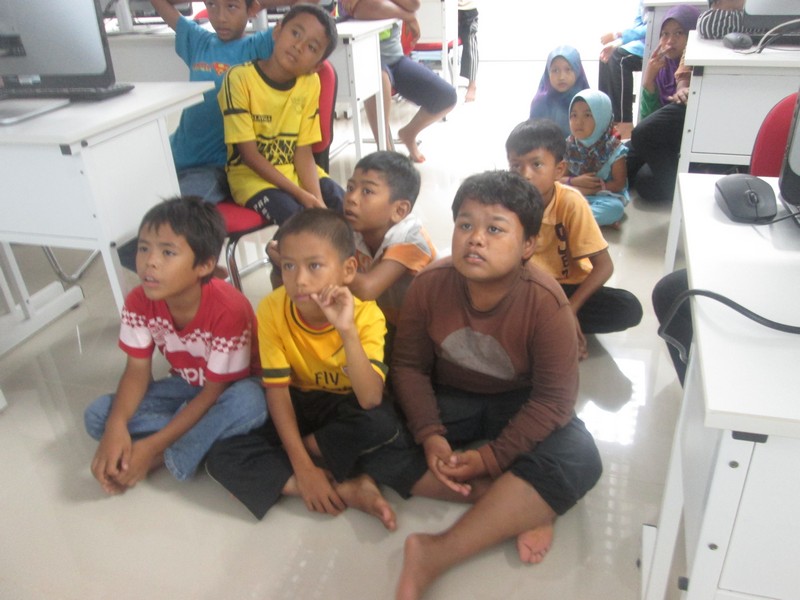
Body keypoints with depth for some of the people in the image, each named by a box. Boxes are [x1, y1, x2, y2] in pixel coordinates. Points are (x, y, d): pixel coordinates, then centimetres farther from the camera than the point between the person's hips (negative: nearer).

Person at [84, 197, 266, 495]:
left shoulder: (228, 310, -33)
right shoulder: (138, 303, -16)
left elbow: (214, 392, -26)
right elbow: (137, 371, -9)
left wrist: (151, 446, -28)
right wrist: (116, 427, -29)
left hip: (231, 389, -5)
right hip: (186, 386, 5)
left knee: (249, 402, -40)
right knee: (97, 416, -13)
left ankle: (163, 459, -19)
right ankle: (209, 438, -17)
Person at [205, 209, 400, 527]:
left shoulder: (366, 314, -25)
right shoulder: (272, 310, -21)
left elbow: (370, 399, -36)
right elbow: (277, 390, -16)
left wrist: (347, 331, -48)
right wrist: (303, 467, -22)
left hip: (344, 408, -1)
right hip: (297, 406, 2)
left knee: (382, 423, -34)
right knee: (222, 456, -20)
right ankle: (347, 489, -20)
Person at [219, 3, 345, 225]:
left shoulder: (310, 83, -3)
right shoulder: (240, 78, -17)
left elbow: (303, 150, -5)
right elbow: (250, 155, -18)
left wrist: (317, 199, -21)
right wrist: (300, 194, -23)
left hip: (295, 171, 5)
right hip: (252, 175, -4)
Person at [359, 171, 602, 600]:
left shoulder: (546, 303, -25)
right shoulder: (430, 285, -18)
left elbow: (553, 398, -20)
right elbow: (410, 366, -8)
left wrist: (491, 458, -24)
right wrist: (429, 435, -22)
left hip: (519, 403, -1)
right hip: (451, 398, 2)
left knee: (579, 460, -31)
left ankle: (436, 555, -29)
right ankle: (522, 508, -20)